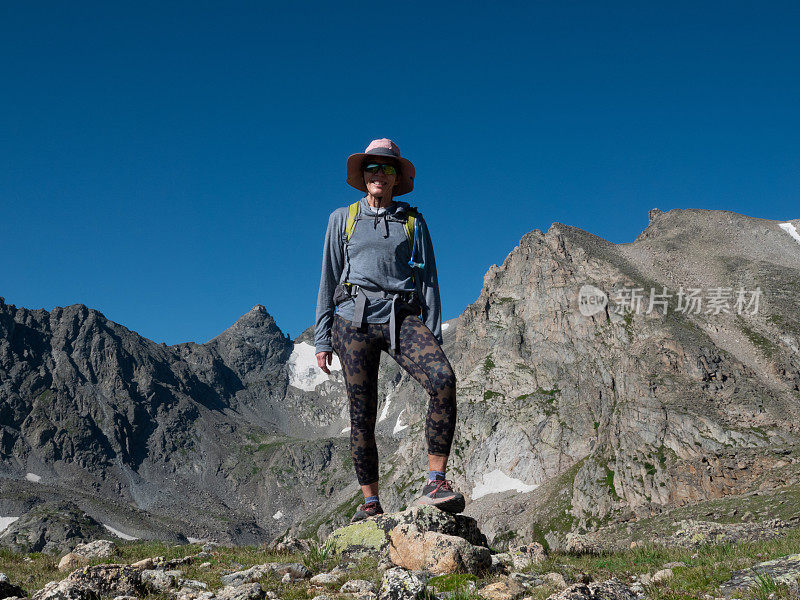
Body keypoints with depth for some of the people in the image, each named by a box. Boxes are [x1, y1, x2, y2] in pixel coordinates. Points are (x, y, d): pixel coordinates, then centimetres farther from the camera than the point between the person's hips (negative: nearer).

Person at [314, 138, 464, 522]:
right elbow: (329, 279, 14)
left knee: (443, 380, -27)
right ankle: (370, 503, 9)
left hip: (403, 318, 0)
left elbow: (427, 280, 12)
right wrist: (322, 339, 7)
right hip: (355, 318, 0)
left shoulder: (413, 221, 15)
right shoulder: (343, 219, 15)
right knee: (362, 415, -3)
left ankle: (436, 481, -22)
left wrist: (433, 337, 1)